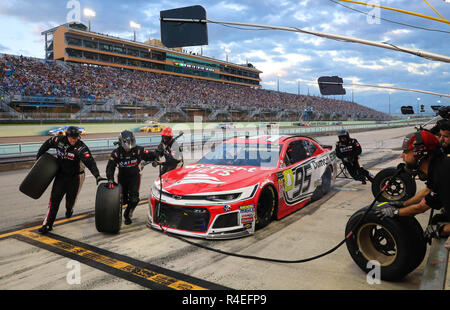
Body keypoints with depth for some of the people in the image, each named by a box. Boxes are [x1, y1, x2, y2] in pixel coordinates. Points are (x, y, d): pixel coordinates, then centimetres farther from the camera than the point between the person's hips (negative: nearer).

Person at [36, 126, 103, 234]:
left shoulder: (81, 147, -23)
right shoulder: (59, 140, -10)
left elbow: (90, 162, -35)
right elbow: (47, 144, 12)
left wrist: (97, 175, -46)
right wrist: (39, 155, 20)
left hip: (75, 177, -3)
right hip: (61, 175, 3)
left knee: (70, 199, 7)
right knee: (54, 198, -3)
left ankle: (69, 210, 45)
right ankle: (48, 224, 3)